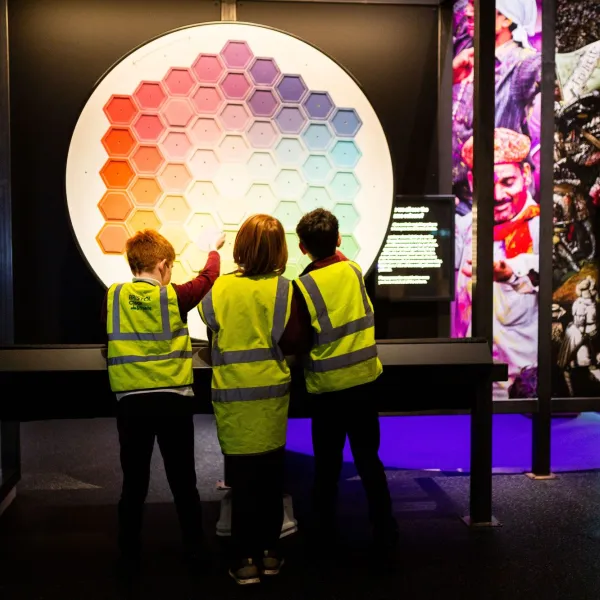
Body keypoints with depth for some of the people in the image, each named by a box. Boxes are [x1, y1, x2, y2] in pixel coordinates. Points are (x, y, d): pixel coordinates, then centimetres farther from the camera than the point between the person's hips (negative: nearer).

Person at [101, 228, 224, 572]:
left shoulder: (113, 297, -1)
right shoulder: (175, 297, -6)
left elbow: (110, 344, 8)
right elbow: (208, 278, 10)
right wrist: (214, 251, 27)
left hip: (131, 401, 2)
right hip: (173, 400, -1)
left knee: (134, 482, 13)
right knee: (183, 481, 11)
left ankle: (130, 555, 22)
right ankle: (195, 551, 23)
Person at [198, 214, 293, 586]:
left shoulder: (219, 288, -7)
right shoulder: (282, 289, -10)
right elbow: (289, 341, -9)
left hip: (232, 398, 0)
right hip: (272, 394, 0)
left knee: (242, 477, 8)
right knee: (270, 474, 13)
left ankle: (246, 559, 15)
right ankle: (270, 552, 25)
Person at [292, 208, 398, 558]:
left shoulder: (304, 286, -13)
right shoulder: (355, 270, -1)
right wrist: (337, 253, 23)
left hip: (327, 386, -3)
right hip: (363, 379, 3)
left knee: (327, 461, 14)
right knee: (369, 458, 11)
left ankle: (323, 527, 27)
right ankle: (385, 532, 13)